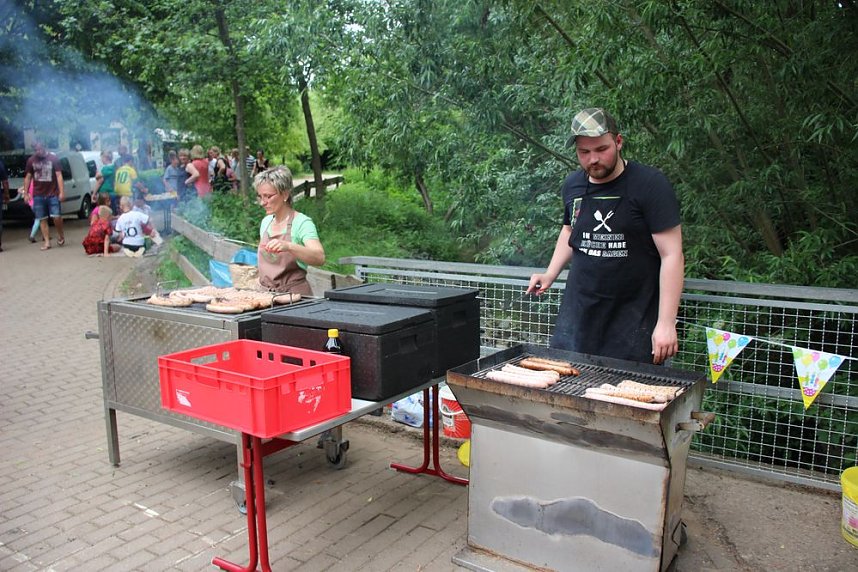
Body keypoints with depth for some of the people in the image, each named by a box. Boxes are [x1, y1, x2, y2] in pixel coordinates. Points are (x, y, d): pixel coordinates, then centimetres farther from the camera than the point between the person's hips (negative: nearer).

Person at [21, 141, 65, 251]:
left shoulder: (54, 159, -1)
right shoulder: (31, 160, 6)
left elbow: (59, 176, -3)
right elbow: (28, 177, 11)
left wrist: (62, 192, -10)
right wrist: (25, 193, 6)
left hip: (53, 194, -2)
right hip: (38, 195, 3)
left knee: (57, 216, -10)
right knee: (42, 219, 2)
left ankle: (60, 235, 17)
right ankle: (47, 242, 7)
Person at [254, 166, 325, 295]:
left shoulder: (302, 223, -7)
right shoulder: (265, 222, 12)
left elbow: (319, 258, -23)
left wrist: (288, 246, -35)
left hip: (294, 295, -5)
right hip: (266, 294, 6)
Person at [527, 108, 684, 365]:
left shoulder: (650, 184, -11)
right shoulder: (572, 185, 7)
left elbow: (671, 255, -13)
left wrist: (666, 323, -18)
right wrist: (550, 274, 14)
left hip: (633, 322, -5)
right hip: (577, 313, 5)